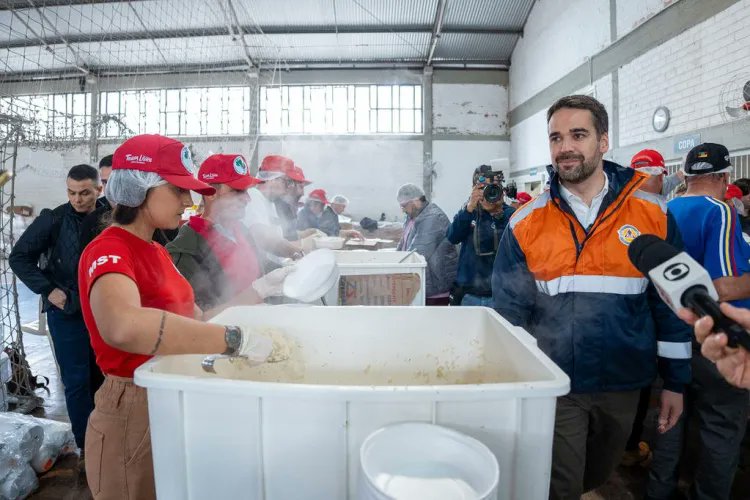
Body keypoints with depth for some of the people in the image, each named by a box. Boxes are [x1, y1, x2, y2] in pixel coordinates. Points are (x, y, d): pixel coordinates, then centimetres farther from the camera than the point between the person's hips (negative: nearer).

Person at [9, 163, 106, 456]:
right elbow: (19, 258, -2)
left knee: (101, 376, 13)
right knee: (77, 380, 3)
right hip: (67, 312, -2)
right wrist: (48, 290, -10)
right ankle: (87, 446, 15)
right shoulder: (54, 219, -9)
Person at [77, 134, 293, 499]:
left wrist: (257, 291, -2)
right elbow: (122, 326, -42)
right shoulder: (108, 251, -20)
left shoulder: (156, 252, 8)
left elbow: (195, 320, 5)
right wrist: (238, 339, -40)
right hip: (134, 416, -8)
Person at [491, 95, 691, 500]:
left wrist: (675, 381, 6)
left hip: (623, 385, 3)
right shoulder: (525, 223, -8)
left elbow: (672, 304, 3)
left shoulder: (653, 215, -4)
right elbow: (509, 312, -3)